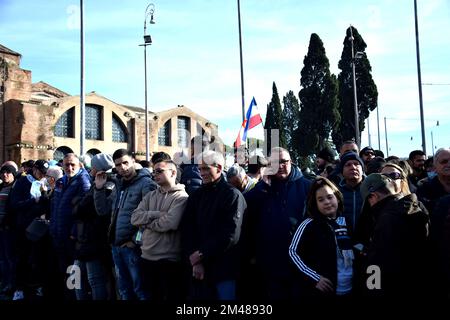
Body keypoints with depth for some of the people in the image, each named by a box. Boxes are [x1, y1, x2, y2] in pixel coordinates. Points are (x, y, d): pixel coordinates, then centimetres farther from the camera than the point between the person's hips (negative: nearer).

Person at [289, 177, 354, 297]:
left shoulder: (347, 222, 3)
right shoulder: (309, 224, -11)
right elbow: (293, 251, -11)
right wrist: (315, 277, -15)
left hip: (349, 289, 5)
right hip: (320, 289, -5)